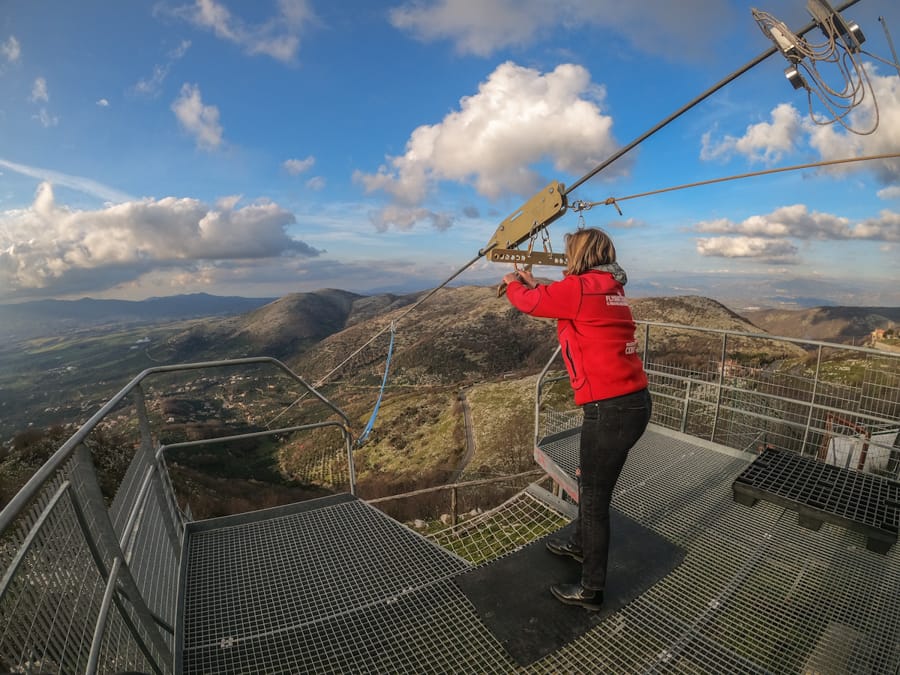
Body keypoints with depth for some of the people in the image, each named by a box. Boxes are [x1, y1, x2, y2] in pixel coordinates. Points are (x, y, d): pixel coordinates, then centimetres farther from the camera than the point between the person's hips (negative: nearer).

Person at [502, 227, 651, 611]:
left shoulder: (580, 287, -15)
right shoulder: (609, 288, 11)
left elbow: (529, 303, -3)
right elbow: (561, 303, 25)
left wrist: (513, 285, 17)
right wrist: (533, 284, 26)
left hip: (612, 409, -9)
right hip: (634, 401, 9)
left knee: (594, 499, 8)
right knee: (589, 481, 27)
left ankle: (592, 591, 27)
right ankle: (581, 545, 50)